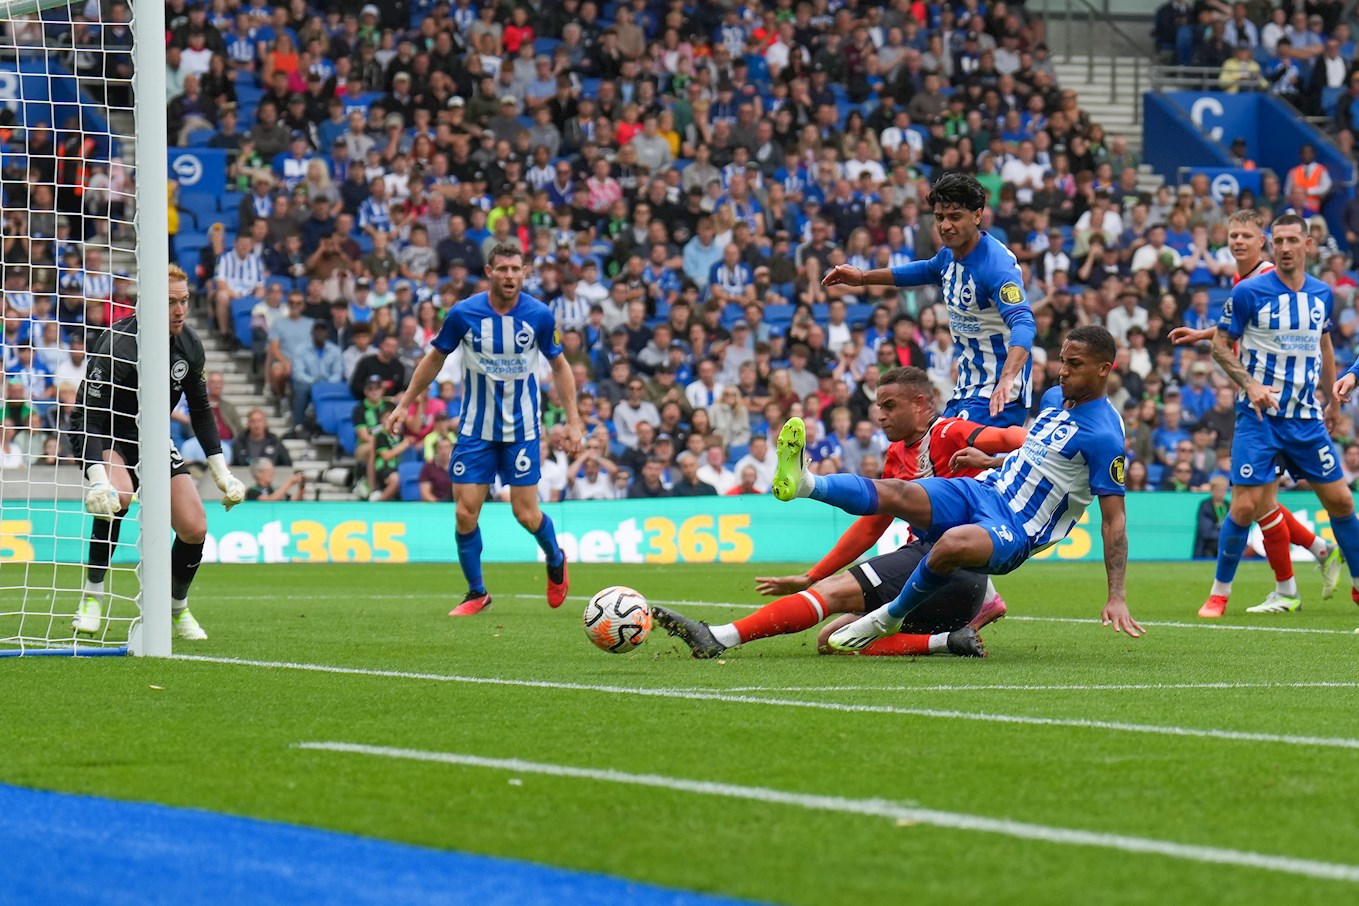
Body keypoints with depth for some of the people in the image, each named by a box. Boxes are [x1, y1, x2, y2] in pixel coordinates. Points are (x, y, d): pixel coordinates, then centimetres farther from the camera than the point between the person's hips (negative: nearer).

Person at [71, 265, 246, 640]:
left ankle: (177, 608, 20)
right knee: (116, 495, -38)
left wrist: (221, 471, 5)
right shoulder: (119, 346, -29)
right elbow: (87, 416, -33)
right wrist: (98, 478, -47)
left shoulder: (189, 345, -7)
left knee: (195, 528, -8)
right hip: (107, 439, -6)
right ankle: (92, 596, -21)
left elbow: (201, 410, 10)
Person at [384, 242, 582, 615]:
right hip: (475, 428, 1)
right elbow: (435, 358, 7)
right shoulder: (463, 313, -9)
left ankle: (556, 561, 30)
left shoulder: (539, 315, -8)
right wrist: (403, 405, 7)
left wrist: (573, 419, 0)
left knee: (527, 514, -4)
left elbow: (559, 365, 6)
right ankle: (477, 594, 13)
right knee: (466, 514, -6)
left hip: (522, 428, -1)